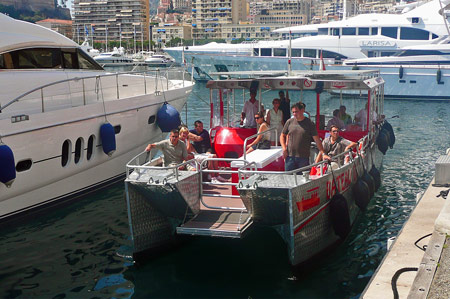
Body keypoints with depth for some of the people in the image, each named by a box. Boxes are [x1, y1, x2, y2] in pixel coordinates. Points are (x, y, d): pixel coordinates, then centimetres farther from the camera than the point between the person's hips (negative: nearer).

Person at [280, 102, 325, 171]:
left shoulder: (309, 123, 0)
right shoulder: (289, 122, 6)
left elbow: (317, 140, -1)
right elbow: (282, 136, 15)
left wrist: (323, 154, -9)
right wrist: (284, 148, 0)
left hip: (303, 158, -2)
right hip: (290, 156, 2)